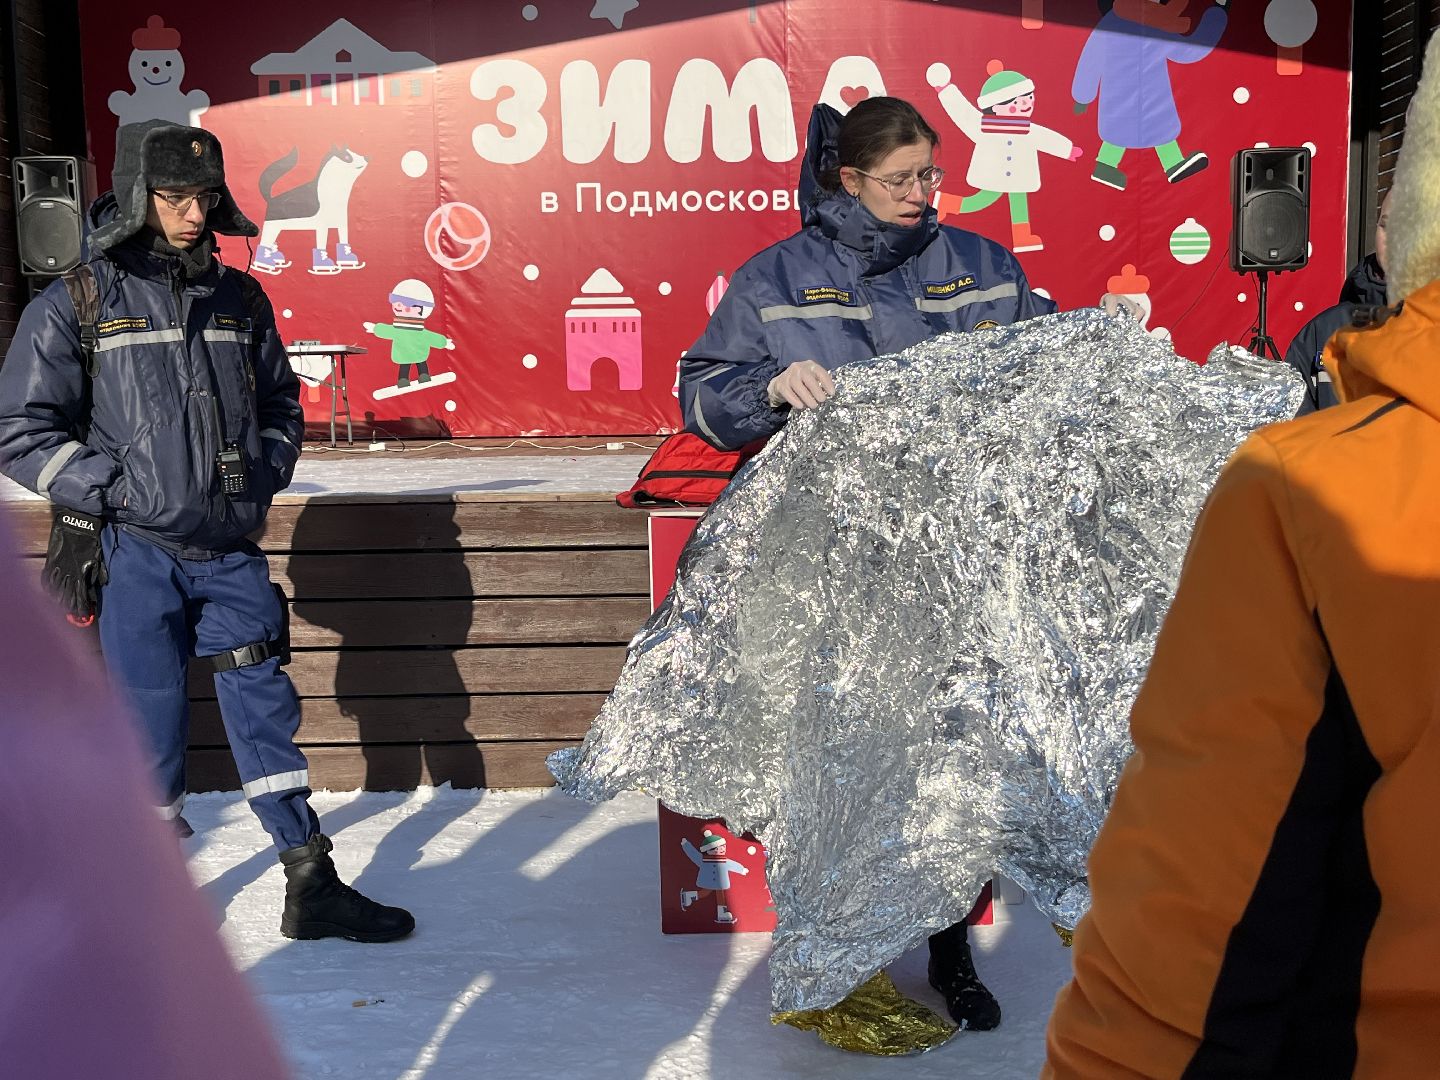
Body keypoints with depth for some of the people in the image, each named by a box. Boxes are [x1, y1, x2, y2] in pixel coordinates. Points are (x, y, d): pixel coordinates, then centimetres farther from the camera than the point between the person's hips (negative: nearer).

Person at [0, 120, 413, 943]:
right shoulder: (77, 304, -5)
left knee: (265, 704, 6)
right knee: (153, 718, 4)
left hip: (231, 549, 4)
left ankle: (313, 886, 14)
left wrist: (264, 476, 5)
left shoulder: (238, 298, 8)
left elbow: (281, 403, 20)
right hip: (135, 553, -3)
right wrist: (113, 490, -12)